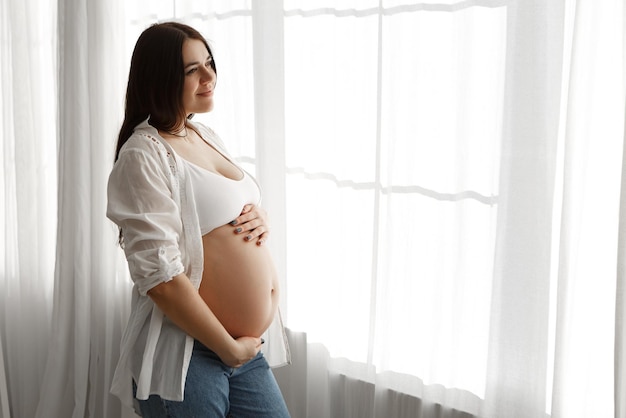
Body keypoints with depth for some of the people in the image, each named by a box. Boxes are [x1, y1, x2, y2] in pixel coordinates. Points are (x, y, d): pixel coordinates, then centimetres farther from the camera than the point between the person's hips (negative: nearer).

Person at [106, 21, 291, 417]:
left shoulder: (207, 136, 9)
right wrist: (230, 349, -13)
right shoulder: (144, 154, -14)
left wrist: (261, 217, -1)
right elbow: (161, 278, -20)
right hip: (186, 356, -7)